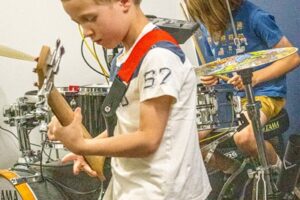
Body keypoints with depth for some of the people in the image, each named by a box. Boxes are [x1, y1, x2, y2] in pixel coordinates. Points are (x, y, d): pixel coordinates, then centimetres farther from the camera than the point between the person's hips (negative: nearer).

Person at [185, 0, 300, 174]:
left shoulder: (254, 17, -17)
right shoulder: (207, 23, 2)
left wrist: (254, 77, -23)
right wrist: (212, 77, -6)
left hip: (264, 94, -7)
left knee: (243, 137, -35)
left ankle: (275, 167, -2)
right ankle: (231, 173, 17)